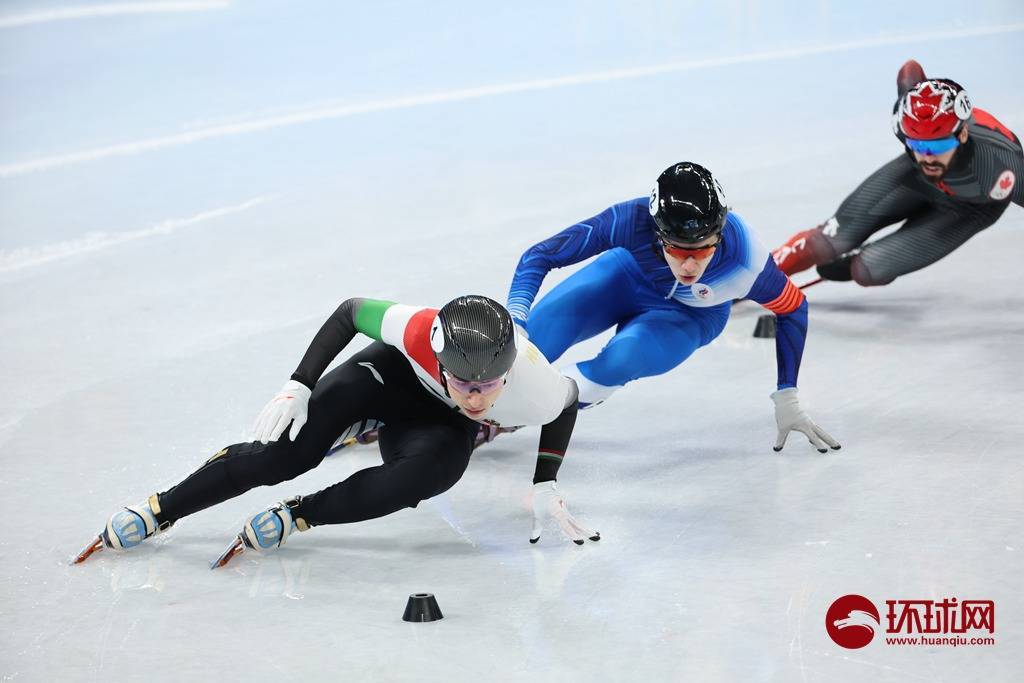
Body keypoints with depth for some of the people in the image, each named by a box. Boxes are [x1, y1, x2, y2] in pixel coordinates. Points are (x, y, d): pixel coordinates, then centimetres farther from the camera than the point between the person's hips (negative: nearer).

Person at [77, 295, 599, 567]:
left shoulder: (534, 390, -37)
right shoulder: (417, 332, -40)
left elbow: (568, 400, -11)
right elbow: (351, 311, -19)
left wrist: (545, 487, -13)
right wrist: (298, 387, -22)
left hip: (444, 424, 1)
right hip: (397, 374, -1)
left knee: (438, 466, -35)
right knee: (289, 448, -20)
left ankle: (300, 515, -21)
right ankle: (160, 510, -6)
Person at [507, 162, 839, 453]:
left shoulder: (745, 259, -37)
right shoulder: (631, 220, -38)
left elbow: (794, 309, -16)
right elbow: (539, 255, -29)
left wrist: (787, 400, -13)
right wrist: (513, 321, -45)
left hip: (691, 315, -1)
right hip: (629, 275, 1)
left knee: (622, 358, -31)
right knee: (536, 332, -19)